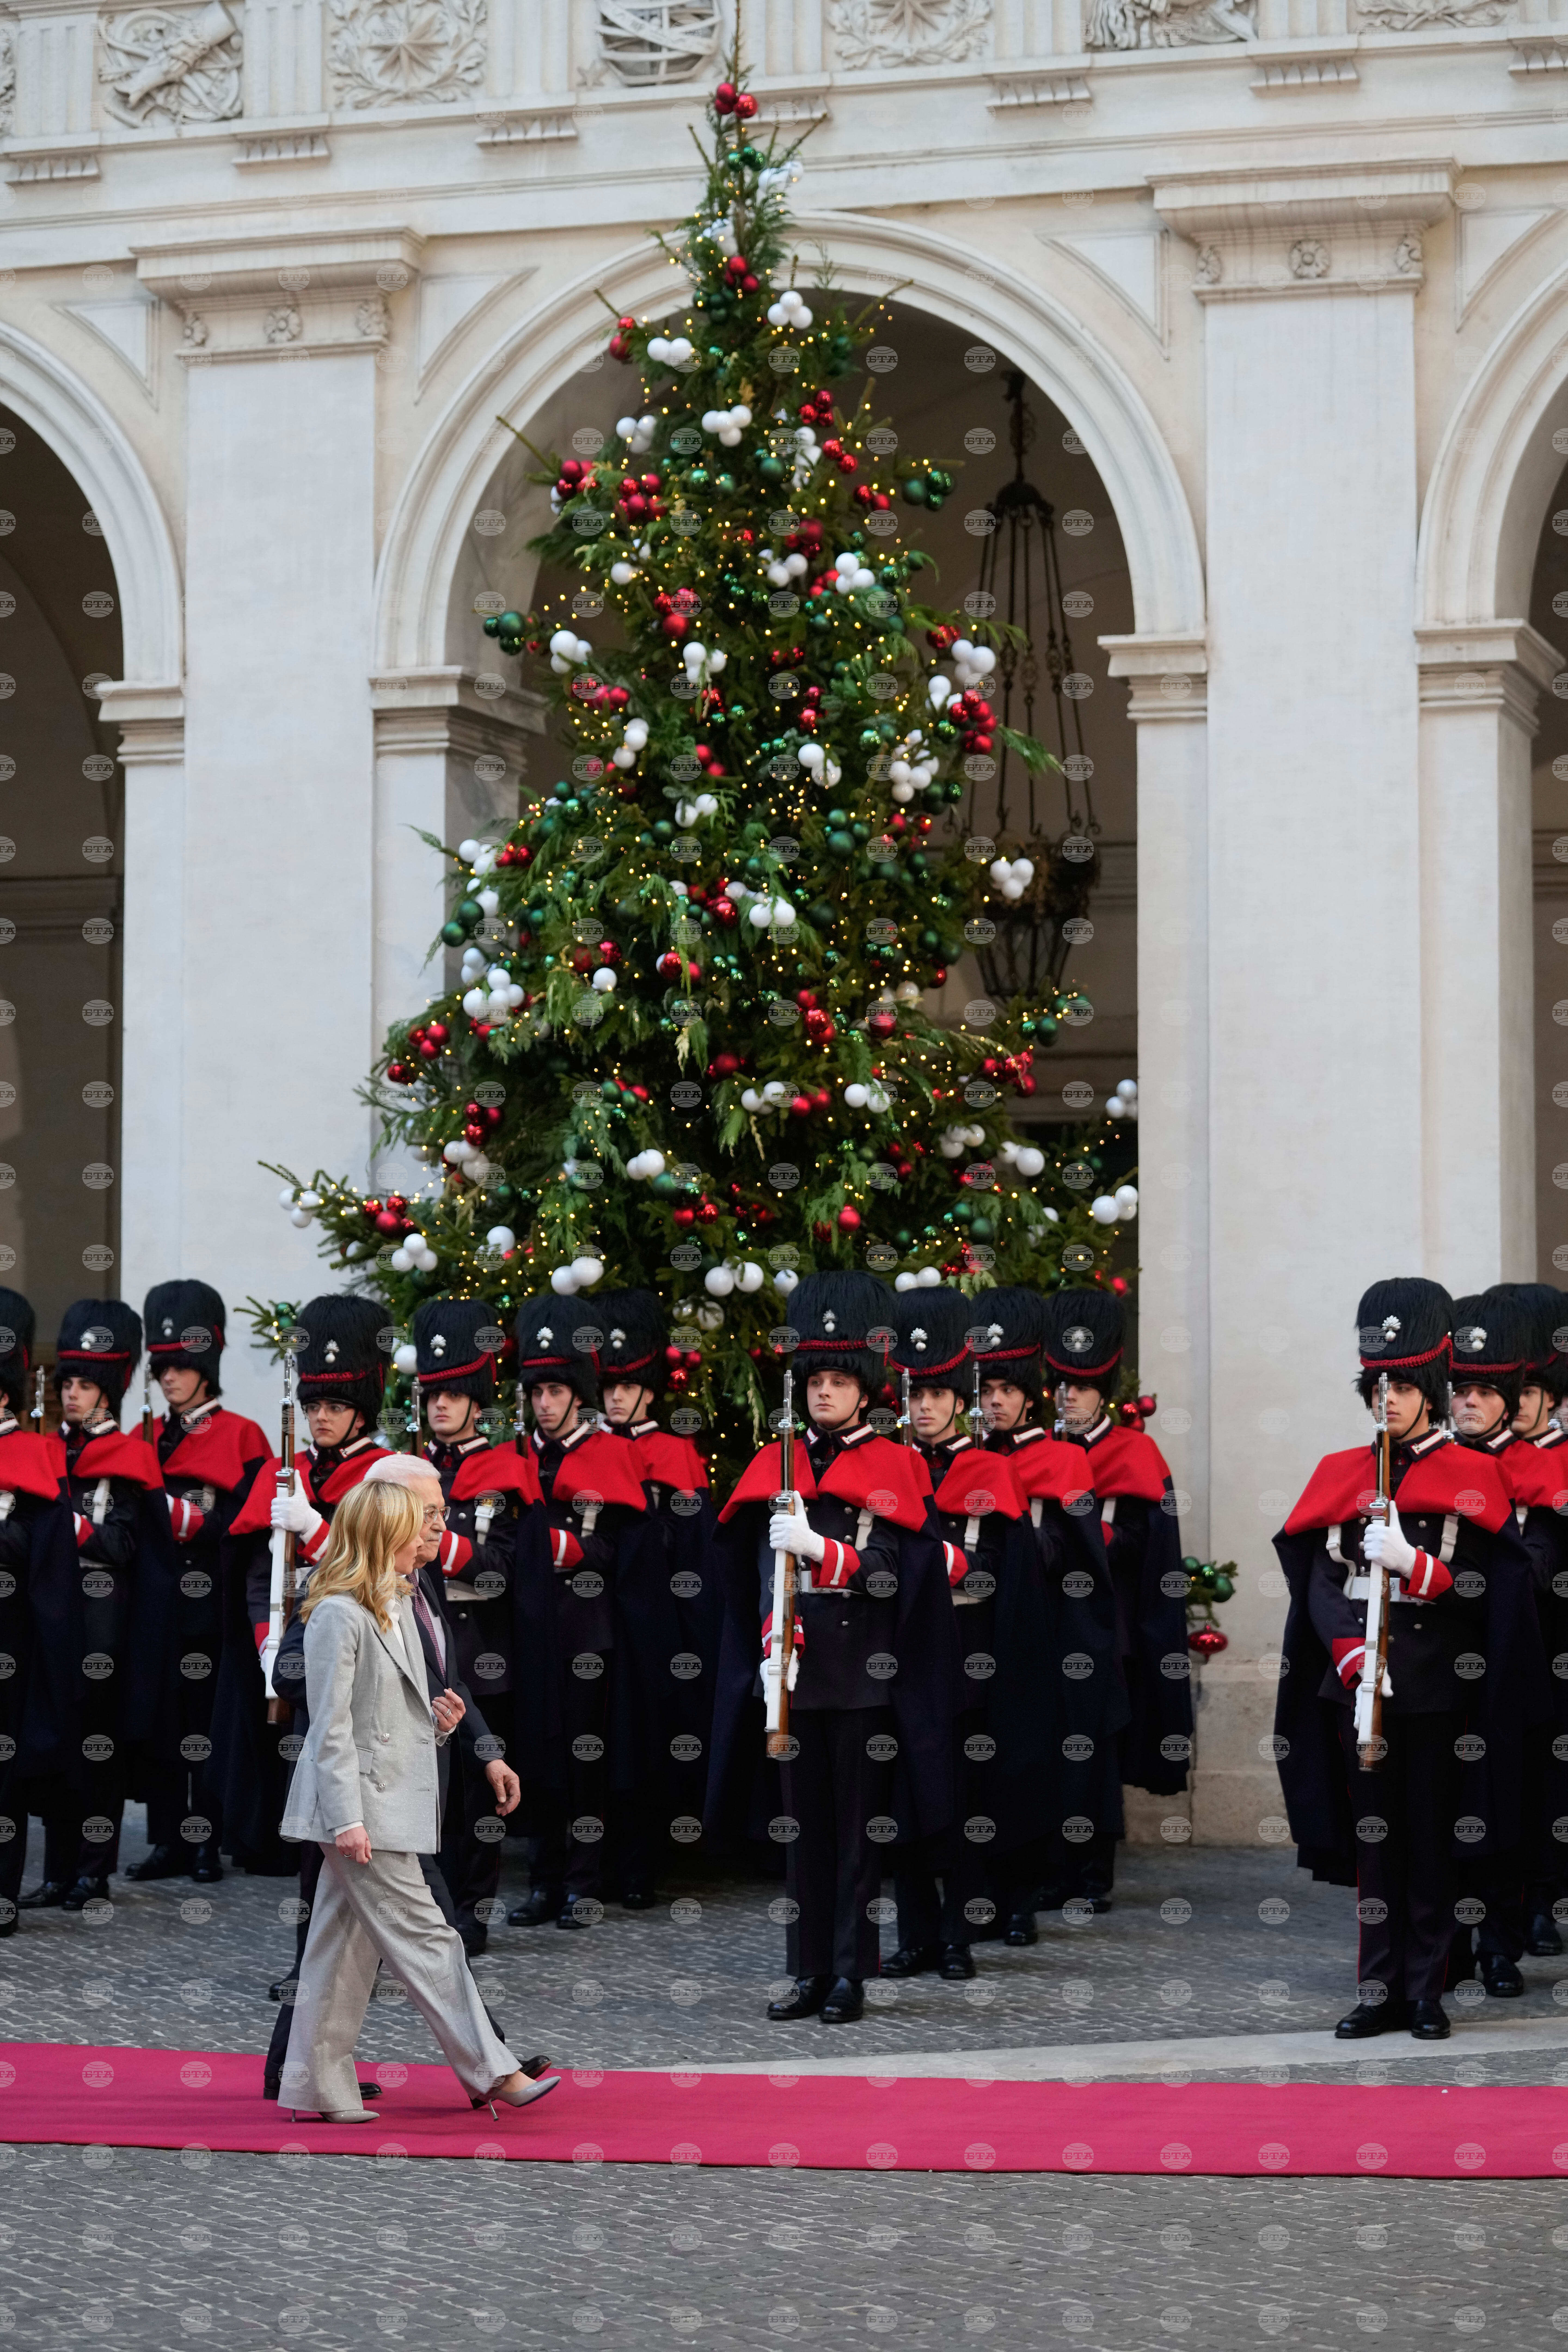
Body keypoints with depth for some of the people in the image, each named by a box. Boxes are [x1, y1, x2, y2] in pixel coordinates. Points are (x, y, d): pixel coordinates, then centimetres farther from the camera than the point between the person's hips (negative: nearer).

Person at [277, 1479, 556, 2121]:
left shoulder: (397, 1607, 16)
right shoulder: (340, 1615, -13)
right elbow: (331, 1725, -16)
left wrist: (438, 1723, 5)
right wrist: (347, 1817, -19)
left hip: (393, 1801, 9)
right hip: (362, 1806, -9)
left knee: (346, 1948, 11)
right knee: (424, 1940, -6)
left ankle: (321, 2088, 14)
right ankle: (492, 2073, -5)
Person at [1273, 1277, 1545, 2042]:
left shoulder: (1471, 1477, 1)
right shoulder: (1341, 1474, 10)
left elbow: (1483, 1587, -5)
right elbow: (1318, 1578, 3)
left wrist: (1410, 1562, -21)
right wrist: (1349, 1650, -13)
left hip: (1437, 1687, -3)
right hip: (1358, 1684, 3)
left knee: (1431, 1840, 2)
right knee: (1372, 1837, 5)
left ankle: (1427, 1993, 8)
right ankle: (1378, 1991, 10)